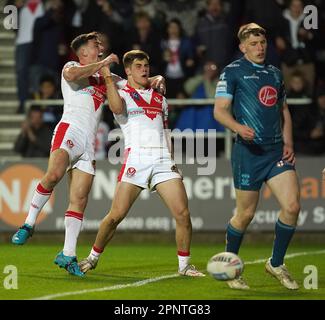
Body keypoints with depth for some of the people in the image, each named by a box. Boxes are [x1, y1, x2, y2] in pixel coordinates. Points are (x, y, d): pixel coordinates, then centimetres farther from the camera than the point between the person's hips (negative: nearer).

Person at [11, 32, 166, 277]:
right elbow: (71, 75, -16)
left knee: (79, 200, -3)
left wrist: (155, 80, 11)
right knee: (53, 175, -31)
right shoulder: (71, 67, 9)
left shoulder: (104, 78, 27)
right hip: (69, 131, -6)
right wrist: (103, 63, -10)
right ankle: (28, 224, -18)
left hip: (89, 144, 6)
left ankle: (68, 255, -3)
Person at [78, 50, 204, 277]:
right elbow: (117, 106, -17)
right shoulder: (123, 94, 8)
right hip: (136, 159, -4)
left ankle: (184, 265, 2)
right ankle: (93, 258, 11)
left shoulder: (160, 99, 24)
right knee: (116, 215, -8)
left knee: (183, 213, -9)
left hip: (163, 160, 4)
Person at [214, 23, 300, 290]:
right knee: (246, 213, 0)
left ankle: (276, 264, 11)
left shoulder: (275, 73, 17)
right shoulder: (233, 72, -1)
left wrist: (288, 142, 9)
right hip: (249, 151, -5)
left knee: (292, 206, -7)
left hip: (277, 150, 5)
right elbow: (220, 110, -7)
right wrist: (239, 128, -26)